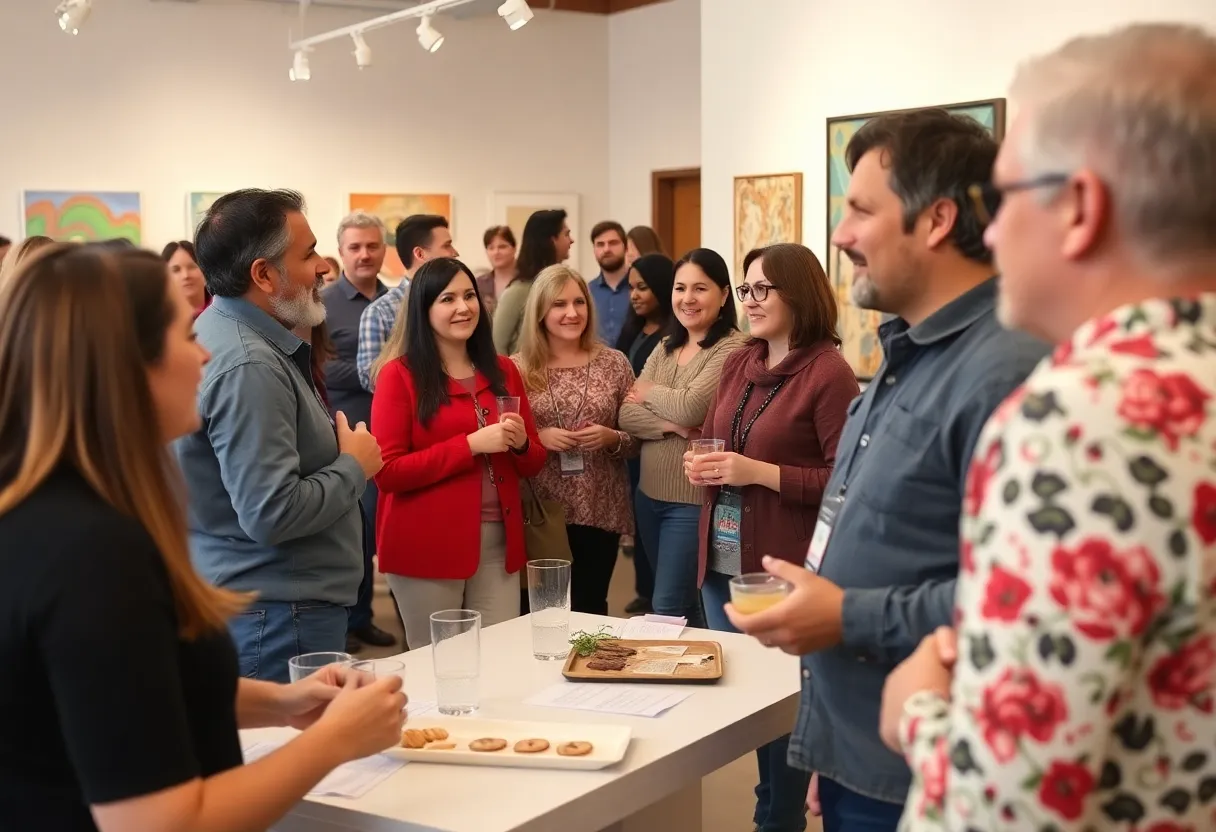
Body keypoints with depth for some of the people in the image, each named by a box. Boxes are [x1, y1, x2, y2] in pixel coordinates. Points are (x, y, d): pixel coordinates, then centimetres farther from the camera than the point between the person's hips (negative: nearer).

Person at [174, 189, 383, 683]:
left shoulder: (221, 330, 9)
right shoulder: (249, 367, -23)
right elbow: (271, 513, -28)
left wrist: (335, 450, 9)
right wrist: (355, 466, -13)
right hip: (280, 618, -10)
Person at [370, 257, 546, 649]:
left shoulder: (503, 371, 9)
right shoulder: (400, 374, -6)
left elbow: (533, 464, 15)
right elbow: (387, 472, -13)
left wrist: (521, 442, -9)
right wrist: (471, 444, -18)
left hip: (498, 541, 5)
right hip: (427, 545, -4)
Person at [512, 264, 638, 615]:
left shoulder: (614, 363, 3)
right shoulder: (517, 368, -1)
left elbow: (637, 440, 8)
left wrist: (611, 438, -12)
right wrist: (537, 437, -14)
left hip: (600, 512, 1)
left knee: (589, 610, 9)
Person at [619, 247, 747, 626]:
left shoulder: (732, 348, -12)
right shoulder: (665, 348, 10)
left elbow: (691, 408, -23)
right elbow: (627, 415, 1)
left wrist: (648, 392, -3)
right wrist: (670, 425, -18)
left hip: (694, 499, -7)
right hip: (649, 494, 7)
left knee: (668, 609, -3)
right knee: (683, 604, 18)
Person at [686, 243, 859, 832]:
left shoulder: (828, 372, -13)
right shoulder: (737, 364, 9)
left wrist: (759, 473, -21)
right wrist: (702, 466, 0)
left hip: (784, 568, -8)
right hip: (722, 562, 8)